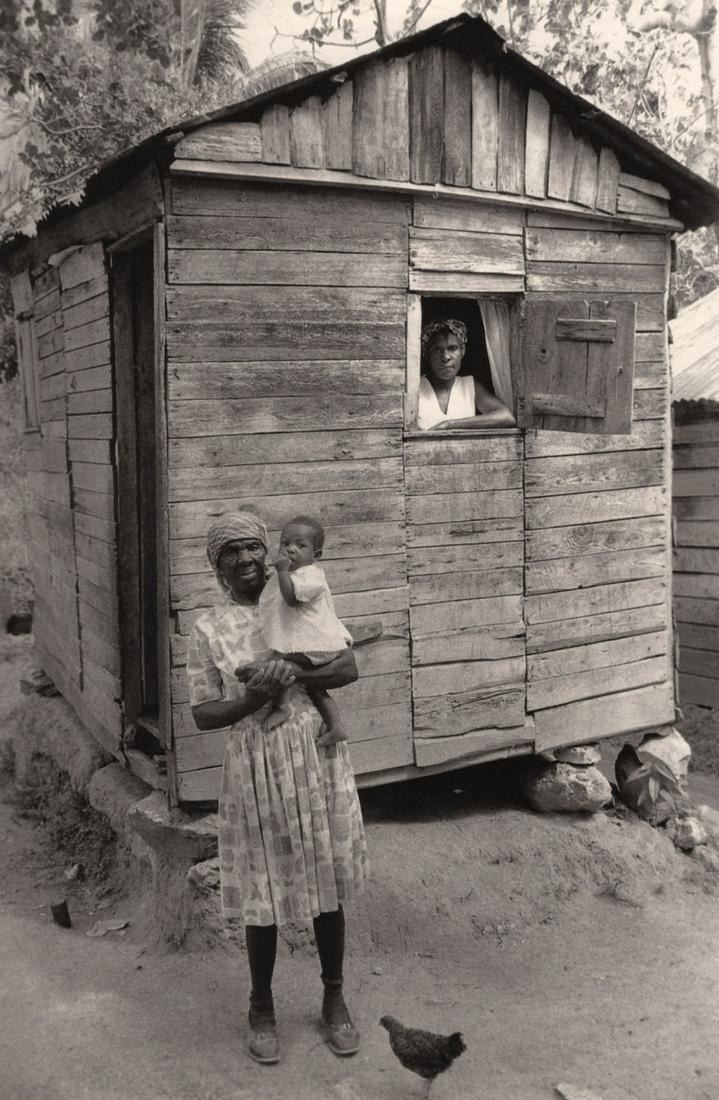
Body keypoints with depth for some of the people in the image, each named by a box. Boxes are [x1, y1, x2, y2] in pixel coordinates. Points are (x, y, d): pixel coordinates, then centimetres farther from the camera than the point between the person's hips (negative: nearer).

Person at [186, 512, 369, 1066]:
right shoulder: (208, 630, -2)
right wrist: (252, 699, -21)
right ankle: (262, 1007, 31)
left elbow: (349, 667, -4)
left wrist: (295, 674, -20)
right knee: (264, 895, 9)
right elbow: (203, 715, -3)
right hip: (257, 773, -1)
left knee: (328, 885, 12)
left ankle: (334, 1000, 31)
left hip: (319, 764, 2)